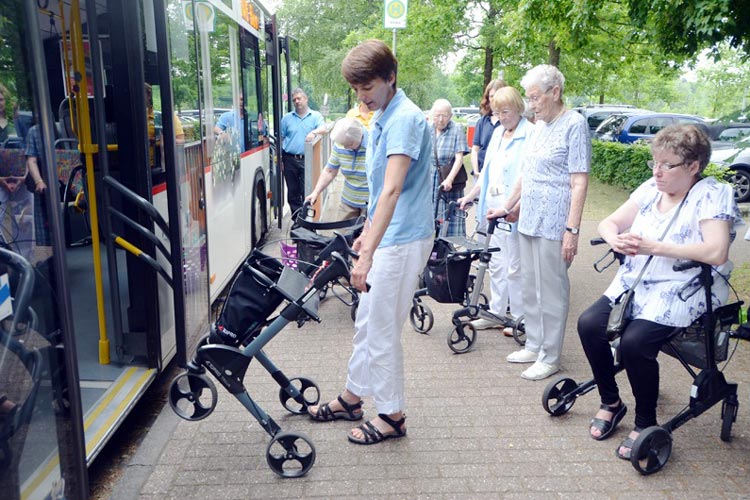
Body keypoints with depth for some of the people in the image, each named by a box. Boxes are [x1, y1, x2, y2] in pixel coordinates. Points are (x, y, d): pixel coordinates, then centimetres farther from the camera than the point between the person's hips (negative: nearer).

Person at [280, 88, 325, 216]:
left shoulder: (316, 116, 5)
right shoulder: (287, 118, 11)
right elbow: (280, 138, 12)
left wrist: (314, 132, -34)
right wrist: (279, 158, 6)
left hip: (307, 160, -3)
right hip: (290, 159, 3)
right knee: (292, 192, 8)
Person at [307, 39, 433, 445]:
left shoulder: (405, 119, -19)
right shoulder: (382, 118, 12)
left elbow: (392, 190, -29)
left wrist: (368, 254, -34)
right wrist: (367, 232, 23)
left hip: (402, 241, -10)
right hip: (386, 236, 10)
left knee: (382, 330, 1)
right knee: (366, 321, 19)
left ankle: (392, 416, 18)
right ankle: (353, 397, 36)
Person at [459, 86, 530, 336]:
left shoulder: (529, 134, -11)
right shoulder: (498, 133, 14)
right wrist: (470, 195, 22)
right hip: (494, 207, 8)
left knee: (514, 267, 1)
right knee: (496, 264, 14)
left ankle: (520, 318, 14)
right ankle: (496, 313, 25)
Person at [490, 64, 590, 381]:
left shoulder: (574, 124, -9)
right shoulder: (539, 125, 13)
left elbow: (579, 182, -14)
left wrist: (572, 229, -19)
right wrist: (508, 207, 25)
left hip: (553, 223, -8)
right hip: (528, 220, 8)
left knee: (552, 291, 1)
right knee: (529, 288, 14)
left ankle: (550, 357, 13)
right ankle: (534, 346, 27)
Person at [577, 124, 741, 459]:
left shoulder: (713, 195, -8)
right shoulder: (650, 189, 10)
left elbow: (717, 253, -22)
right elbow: (609, 223, 12)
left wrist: (655, 247, -22)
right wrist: (616, 239, -13)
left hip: (683, 291, -6)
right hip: (635, 283, 7)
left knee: (634, 342, -27)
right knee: (588, 324, -14)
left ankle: (646, 424, -2)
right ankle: (610, 403, 8)